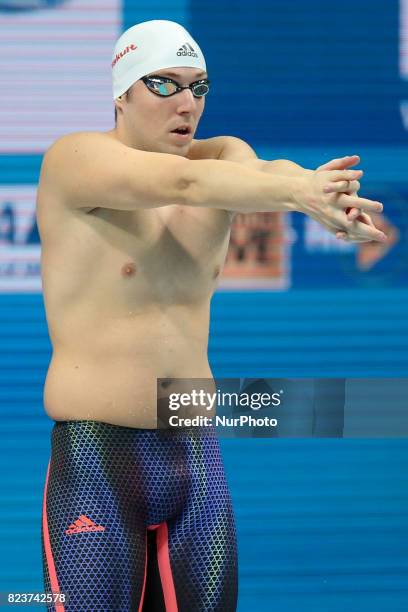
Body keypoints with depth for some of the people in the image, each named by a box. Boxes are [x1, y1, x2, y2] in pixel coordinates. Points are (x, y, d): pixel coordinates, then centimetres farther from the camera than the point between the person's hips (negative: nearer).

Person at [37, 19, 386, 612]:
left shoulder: (224, 158, 9)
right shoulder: (75, 158, -7)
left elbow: (267, 172, -15)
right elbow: (181, 182, -26)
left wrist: (328, 193, -39)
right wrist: (299, 192, -40)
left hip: (199, 457, 5)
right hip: (97, 460, -5)